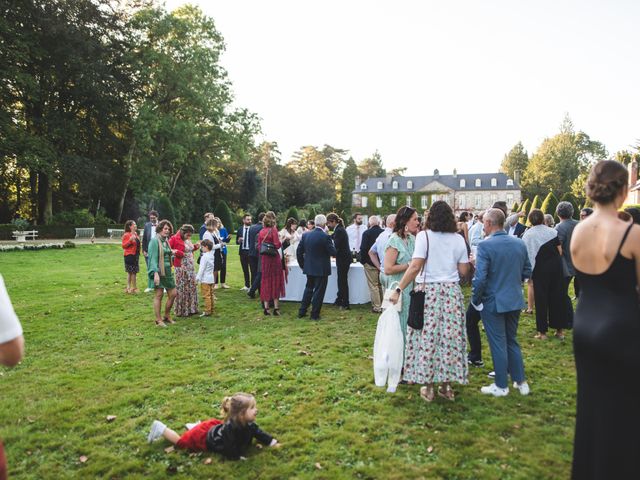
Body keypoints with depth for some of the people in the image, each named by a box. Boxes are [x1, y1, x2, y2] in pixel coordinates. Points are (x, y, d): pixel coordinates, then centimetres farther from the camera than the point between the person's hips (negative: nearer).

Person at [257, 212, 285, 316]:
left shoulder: (261, 232, 5)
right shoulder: (273, 230, -10)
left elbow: (259, 247, 8)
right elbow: (277, 245, -16)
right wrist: (282, 241, 3)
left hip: (264, 259, 4)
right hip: (274, 258, -4)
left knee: (266, 282, 11)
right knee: (275, 282, 4)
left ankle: (266, 307, 12)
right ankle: (276, 308, 4)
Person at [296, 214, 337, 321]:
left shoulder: (305, 235, 0)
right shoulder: (325, 237, -17)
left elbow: (299, 252, 4)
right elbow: (333, 253, -14)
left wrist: (302, 265, 15)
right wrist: (332, 243, 4)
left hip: (309, 268, 6)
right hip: (322, 269, -6)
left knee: (308, 289, 20)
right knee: (319, 291, 5)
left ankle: (302, 312, 24)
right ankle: (314, 315, 11)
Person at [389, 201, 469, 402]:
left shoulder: (424, 236, -5)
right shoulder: (458, 239, 5)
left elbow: (415, 267, -14)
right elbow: (463, 271, 5)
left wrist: (399, 289, -10)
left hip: (428, 291, -3)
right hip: (452, 292, 3)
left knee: (427, 337, 5)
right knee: (450, 336, 9)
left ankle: (428, 387, 13)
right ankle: (446, 385, 19)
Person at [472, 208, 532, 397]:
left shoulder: (485, 245, -19)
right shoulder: (519, 243, 1)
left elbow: (480, 278, -22)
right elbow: (527, 272, 8)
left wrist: (475, 300, -8)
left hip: (493, 302, -6)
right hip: (515, 300, 6)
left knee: (498, 344, 6)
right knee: (512, 341, 20)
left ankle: (501, 386, 17)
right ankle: (521, 382, 27)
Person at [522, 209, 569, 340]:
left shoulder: (527, 235, -6)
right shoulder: (552, 231, 0)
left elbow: (527, 255, -10)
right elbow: (560, 250, -1)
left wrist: (528, 272, -1)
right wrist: (554, 259, 15)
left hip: (540, 269, -2)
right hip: (556, 267, 2)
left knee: (541, 299, 5)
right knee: (557, 297, 10)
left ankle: (542, 331, 8)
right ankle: (560, 330, 17)